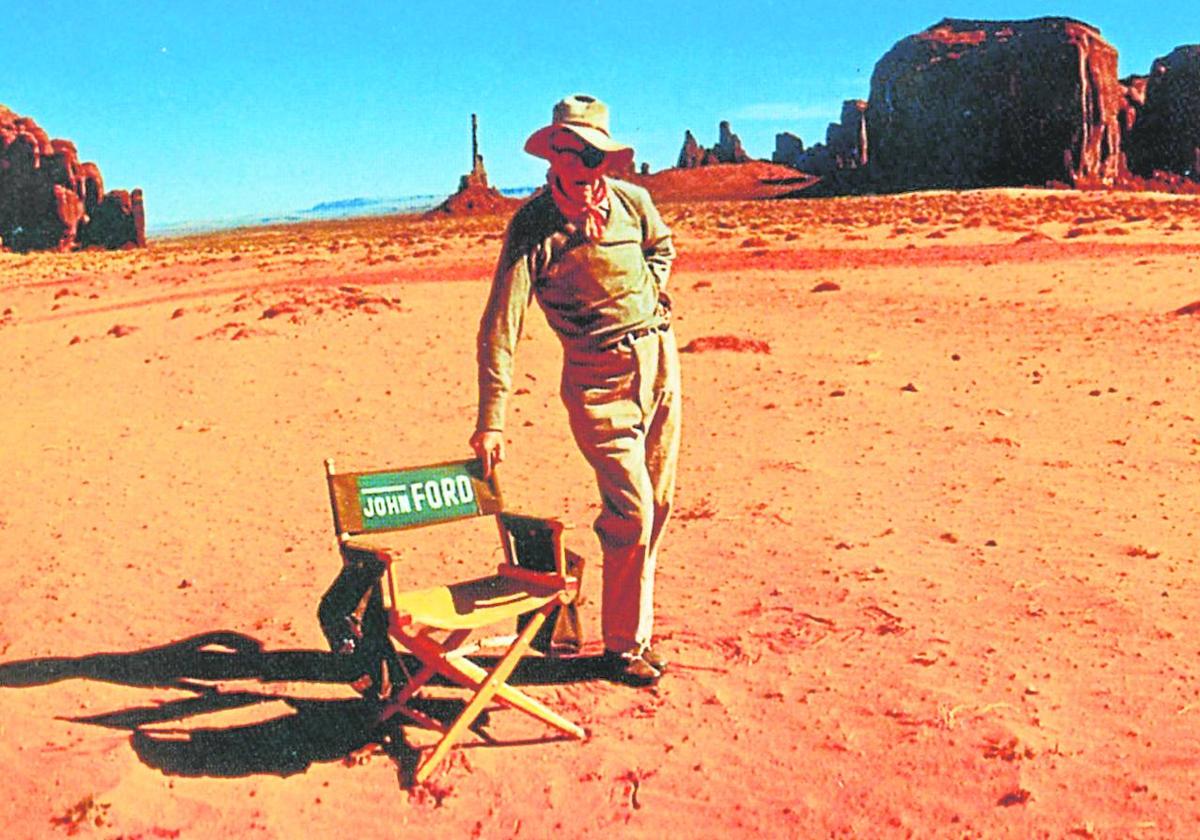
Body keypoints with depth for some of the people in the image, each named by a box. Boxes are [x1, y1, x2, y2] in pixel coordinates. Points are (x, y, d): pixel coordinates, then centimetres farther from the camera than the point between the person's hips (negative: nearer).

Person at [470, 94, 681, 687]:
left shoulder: (632, 200, 2)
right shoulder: (533, 225, -13)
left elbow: (663, 247, 26)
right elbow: (499, 328, -17)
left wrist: (647, 295, 7)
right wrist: (491, 421, -22)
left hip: (659, 355, 6)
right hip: (597, 376, -6)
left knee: (658, 503, 11)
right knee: (632, 509, -10)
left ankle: (631, 624, 31)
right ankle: (624, 645, 9)